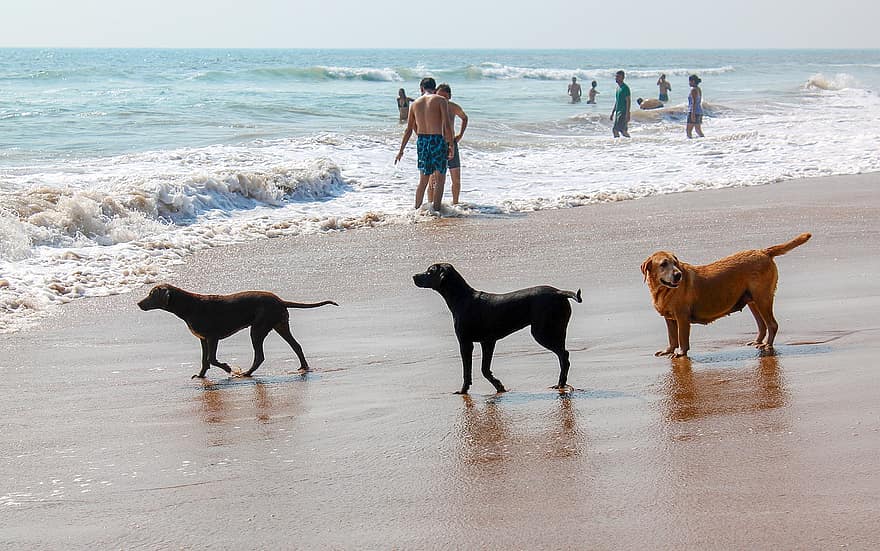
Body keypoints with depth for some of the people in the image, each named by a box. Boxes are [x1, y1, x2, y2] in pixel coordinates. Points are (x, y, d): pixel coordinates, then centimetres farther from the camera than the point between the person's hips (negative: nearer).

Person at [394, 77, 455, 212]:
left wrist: (401, 150, 19)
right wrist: (451, 145, -7)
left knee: (423, 180, 16)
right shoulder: (441, 100, -4)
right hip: (437, 140, -5)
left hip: (421, 141, 5)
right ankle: (436, 209, 0)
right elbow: (446, 125, -12)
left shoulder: (415, 103, 9)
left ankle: (417, 209, 17)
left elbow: (409, 129, 13)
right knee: (440, 179, 5)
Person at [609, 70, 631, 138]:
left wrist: (627, 114, -22)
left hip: (623, 112, -9)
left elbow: (628, 101, -15)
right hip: (617, 112, 9)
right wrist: (612, 113, 22)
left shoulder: (625, 88, -11)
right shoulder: (618, 87, 16)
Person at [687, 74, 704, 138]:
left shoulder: (693, 90, -14)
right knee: (698, 130, 15)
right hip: (700, 111, 10)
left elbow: (694, 102, -20)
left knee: (688, 131, -8)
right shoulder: (699, 89, 14)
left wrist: (693, 114, -23)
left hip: (694, 112, -10)